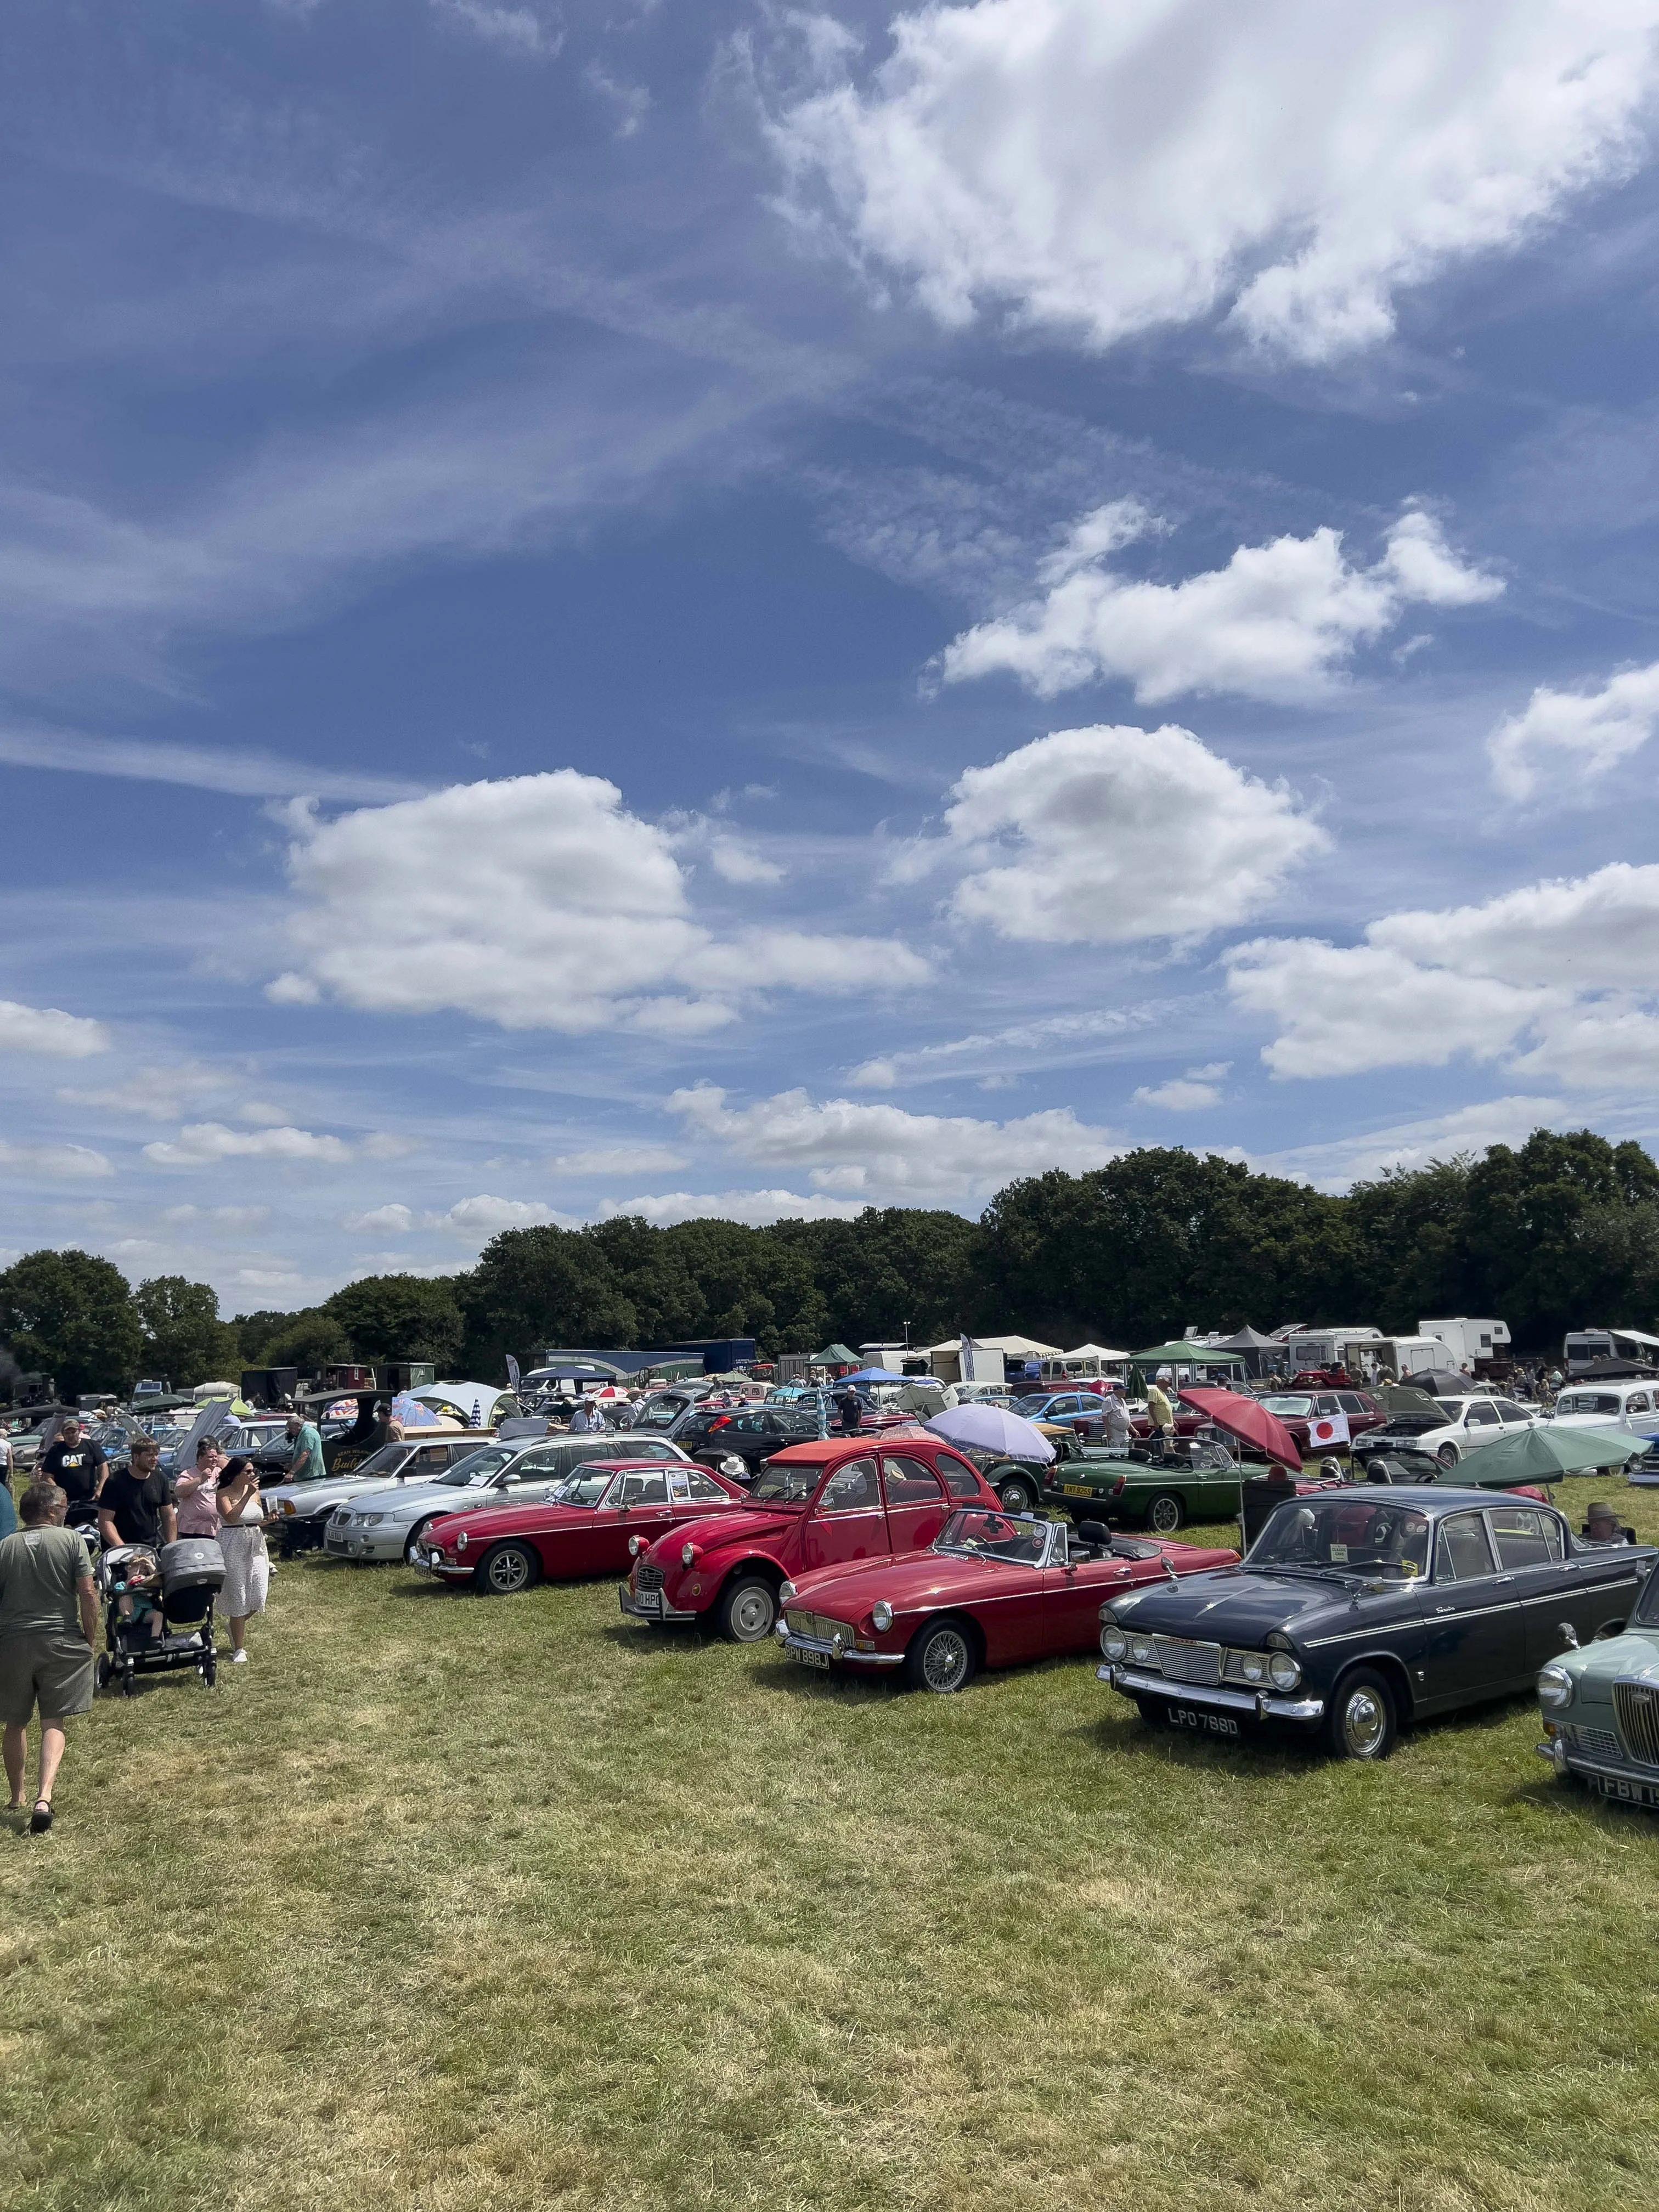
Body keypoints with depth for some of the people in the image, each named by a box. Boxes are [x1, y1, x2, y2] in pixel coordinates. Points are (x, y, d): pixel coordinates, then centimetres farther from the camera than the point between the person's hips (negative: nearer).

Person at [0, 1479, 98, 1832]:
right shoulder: (71, 1540, -5)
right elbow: (87, 1595, -8)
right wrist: (90, 1640, 3)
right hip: (61, 1643, -2)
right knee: (53, 1723, 3)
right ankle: (44, 1796, -16)